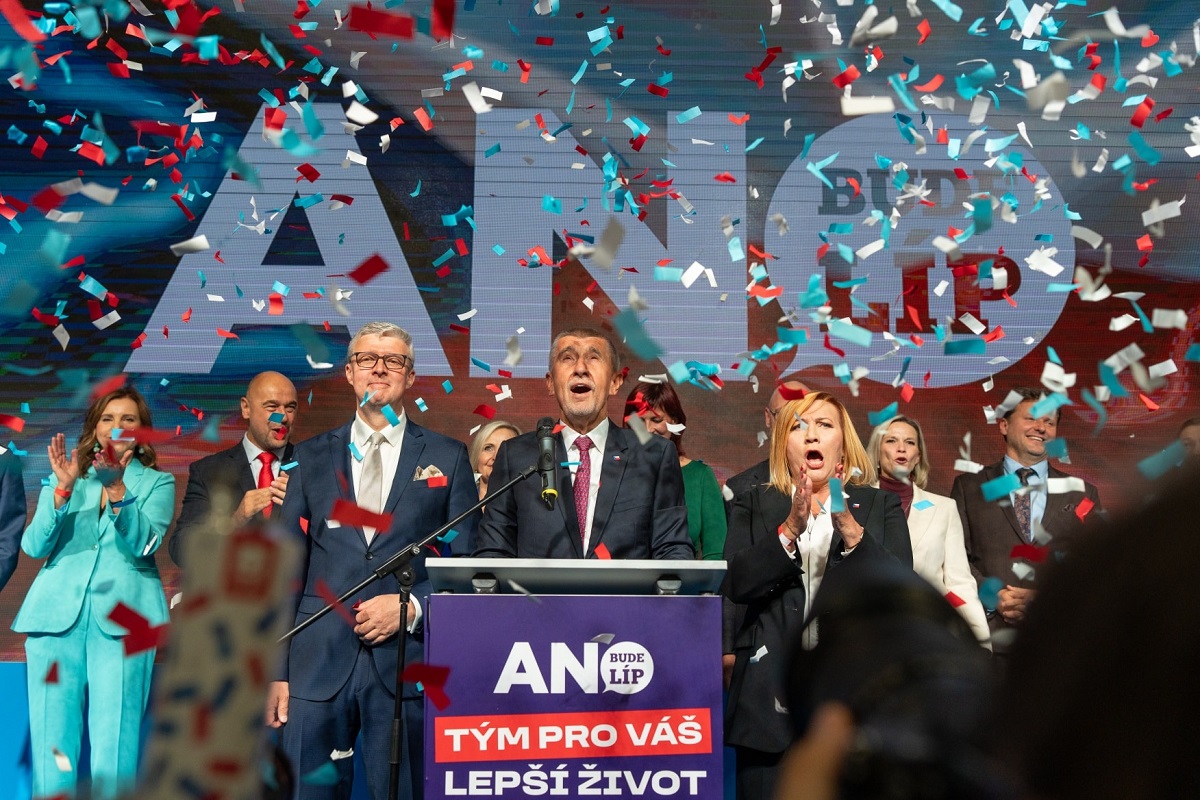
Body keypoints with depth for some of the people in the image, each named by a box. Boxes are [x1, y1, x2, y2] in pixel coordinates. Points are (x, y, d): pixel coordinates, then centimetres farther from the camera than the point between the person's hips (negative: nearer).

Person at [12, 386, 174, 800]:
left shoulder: (157, 483, 12)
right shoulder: (63, 477, 18)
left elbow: (144, 544, -5)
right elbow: (34, 545, 4)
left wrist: (116, 489, -19)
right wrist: (63, 489, -10)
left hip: (122, 617, -2)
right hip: (57, 613, 2)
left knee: (115, 745, -6)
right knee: (51, 739, 0)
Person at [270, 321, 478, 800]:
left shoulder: (447, 457, 9)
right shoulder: (311, 456, 12)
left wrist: (411, 607, -10)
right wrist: (277, 671, 4)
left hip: (407, 664, -1)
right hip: (319, 664, 1)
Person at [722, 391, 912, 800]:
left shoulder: (881, 507, 12)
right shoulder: (754, 506, 12)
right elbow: (735, 584, -3)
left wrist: (851, 532, -14)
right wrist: (790, 530, -14)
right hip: (772, 701, 0)